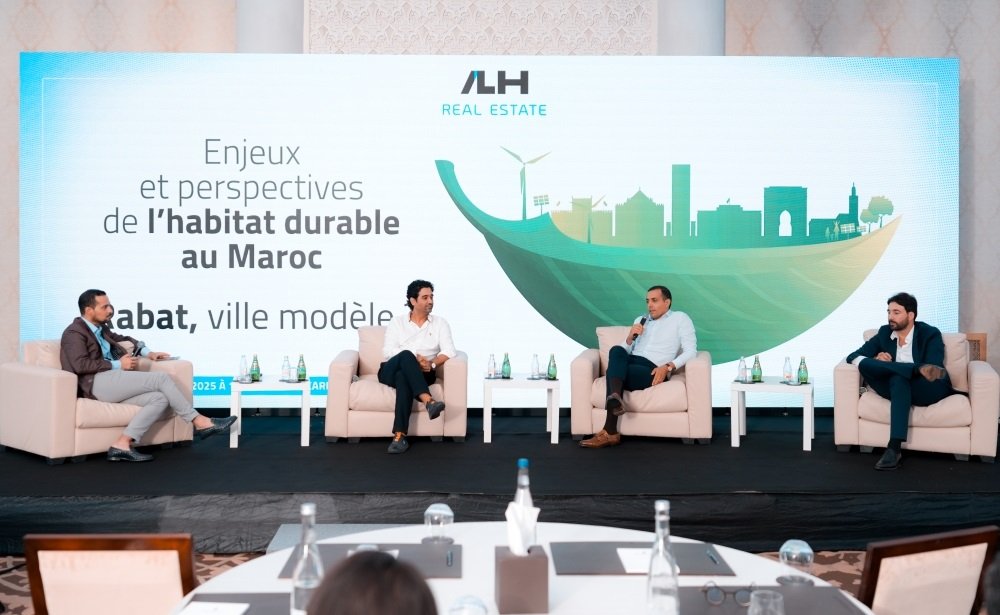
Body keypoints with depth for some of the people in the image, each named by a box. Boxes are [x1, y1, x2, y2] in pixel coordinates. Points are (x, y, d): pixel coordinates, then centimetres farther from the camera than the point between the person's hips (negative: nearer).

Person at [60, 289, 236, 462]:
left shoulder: (101, 328, 23)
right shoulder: (75, 332, -3)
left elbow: (124, 339, 40)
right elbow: (81, 365, -17)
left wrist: (147, 353, 23)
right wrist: (118, 365, -13)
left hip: (111, 383, 9)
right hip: (98, 382, -9)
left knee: (159, 399, -14)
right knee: (161, 378, -16)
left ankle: (122, 444, -22)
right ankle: (199, 422, -10)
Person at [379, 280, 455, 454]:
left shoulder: (440, 323, 13)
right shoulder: (397, 322, 11)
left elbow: (449, 351, -2)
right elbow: (388, 352, -3)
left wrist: (432, 364, -22)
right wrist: (415, 359, -19)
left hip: (419, 374, 0)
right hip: (390, 371, 0)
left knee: (403, 377, -37)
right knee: (406, 355, -35)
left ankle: (400, 435, -45)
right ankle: (428, 401, -50)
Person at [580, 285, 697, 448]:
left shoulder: (680, 319, 14)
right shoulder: (640, 320, 30)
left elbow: (691, 351, 1)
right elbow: (624, 350, 24)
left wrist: (668, 367, -15)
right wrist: (630, 338, 2)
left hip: (654, 370, -4)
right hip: (630, 362, 5)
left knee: (612, 372, -32)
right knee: (616, 350, -33)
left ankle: (610, 432, -38)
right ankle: (615, 399, -51)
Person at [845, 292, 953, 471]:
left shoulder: (930, 334, -3)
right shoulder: (884, 332, 10)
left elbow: (933, 368, -17)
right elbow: (853, 356, 5)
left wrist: (888, 365, -20)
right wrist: (876, 360, -18)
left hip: (928, 389, -4)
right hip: (898, 388, 5)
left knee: (899, 379, -39)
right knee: (865, 364, -22)